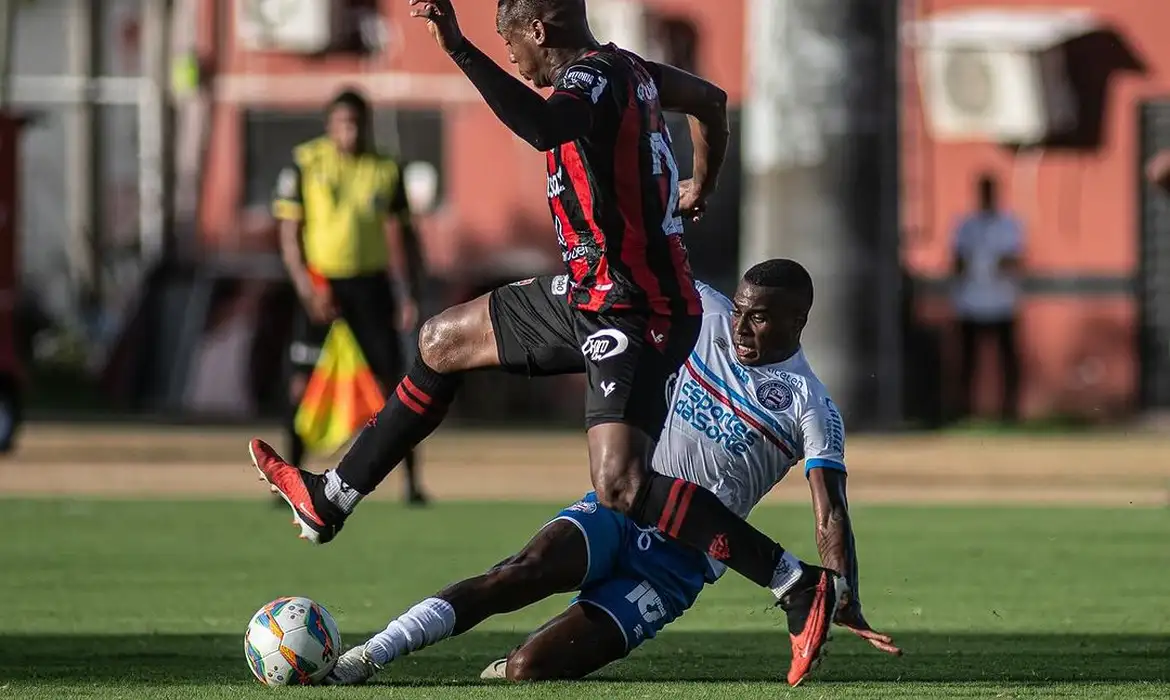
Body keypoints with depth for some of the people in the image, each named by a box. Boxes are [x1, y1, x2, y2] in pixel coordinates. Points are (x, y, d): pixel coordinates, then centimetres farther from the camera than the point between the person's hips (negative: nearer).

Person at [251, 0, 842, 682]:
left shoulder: (589, 81, -19)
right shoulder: (623, 67, 9)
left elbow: (546, 128, -44)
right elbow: (711, 101, 27)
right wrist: (700, 188, 44)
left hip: (635, 313, -11)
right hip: (592, 293, 11)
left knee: (622, 489, -23)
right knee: (443, 341, 21)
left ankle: (803, 586, -18)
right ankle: (329, 501, 33)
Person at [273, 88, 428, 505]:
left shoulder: (386, 170, 3)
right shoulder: (305, 163, -4)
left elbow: (396, 237, 8)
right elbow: (289, 231, -4)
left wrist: (407, 296, 1)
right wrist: (305, 286, -15)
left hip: (370, 282, 2)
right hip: (321, 282, -2)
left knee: (391, 378, -1)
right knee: (303, 380, -4)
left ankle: (412, 481, 4)